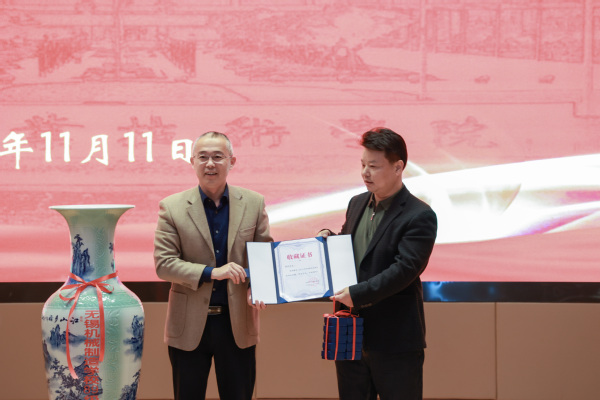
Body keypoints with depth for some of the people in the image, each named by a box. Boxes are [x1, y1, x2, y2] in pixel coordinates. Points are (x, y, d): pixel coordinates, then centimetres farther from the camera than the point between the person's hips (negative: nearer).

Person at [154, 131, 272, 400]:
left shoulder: (253, 203, 3)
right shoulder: (172, 207, -3)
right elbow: (163, 264, -8)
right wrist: (211, 273, -20)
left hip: (238, 324, 1)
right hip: (189, 326, -1)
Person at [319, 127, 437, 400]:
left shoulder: (420, 217, -12)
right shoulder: (357, 204, 12)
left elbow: (405, 269, -21)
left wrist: (358, 294, -27)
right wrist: (328, 238, 2)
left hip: (395, 343, -7)